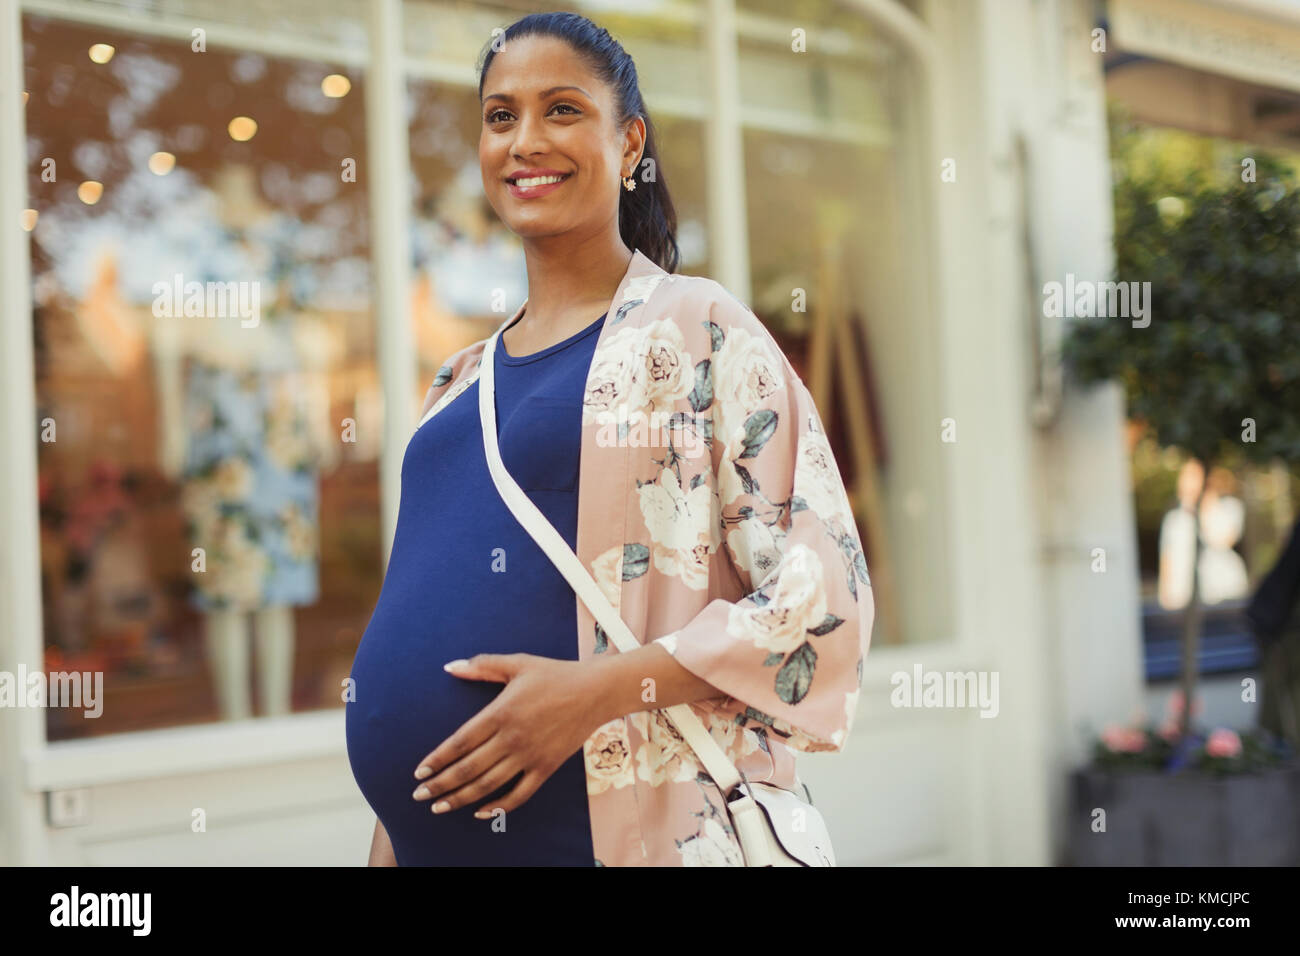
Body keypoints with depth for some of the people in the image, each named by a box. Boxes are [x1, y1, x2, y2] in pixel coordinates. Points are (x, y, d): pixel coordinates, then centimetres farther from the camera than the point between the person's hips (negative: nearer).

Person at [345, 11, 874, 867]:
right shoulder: (462, 380, 13)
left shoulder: (697, 330, -5)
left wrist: (603, 689, -20)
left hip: (630, 830, -5)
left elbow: (825, 592, -12)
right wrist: (391, 825, 11)